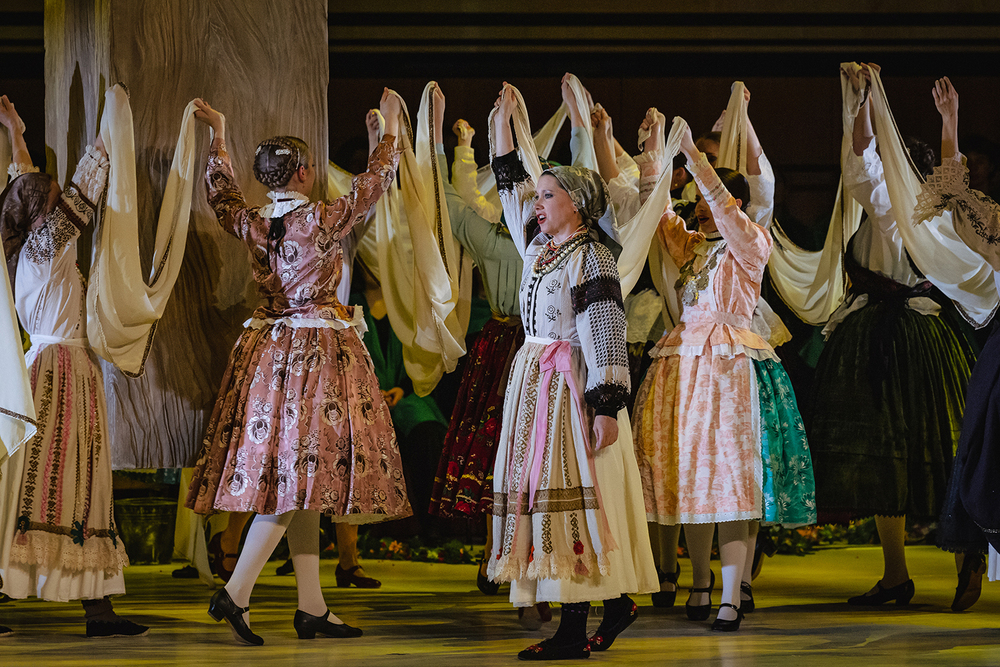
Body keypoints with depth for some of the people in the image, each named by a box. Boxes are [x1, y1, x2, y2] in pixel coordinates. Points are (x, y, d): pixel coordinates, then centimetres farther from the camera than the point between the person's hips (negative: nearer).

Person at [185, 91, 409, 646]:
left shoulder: (252, 225, 3)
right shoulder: (322, 220, -13)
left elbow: (221, 192, 24)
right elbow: (374, 182, 0)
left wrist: (218, 134, 37)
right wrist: (390, 125, 14)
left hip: (270, 348, 7)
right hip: (317, 350, -7)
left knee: (295, 477, 8)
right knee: (300, 472, -8)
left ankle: (312, 609, 9)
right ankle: (235, 593, -16)